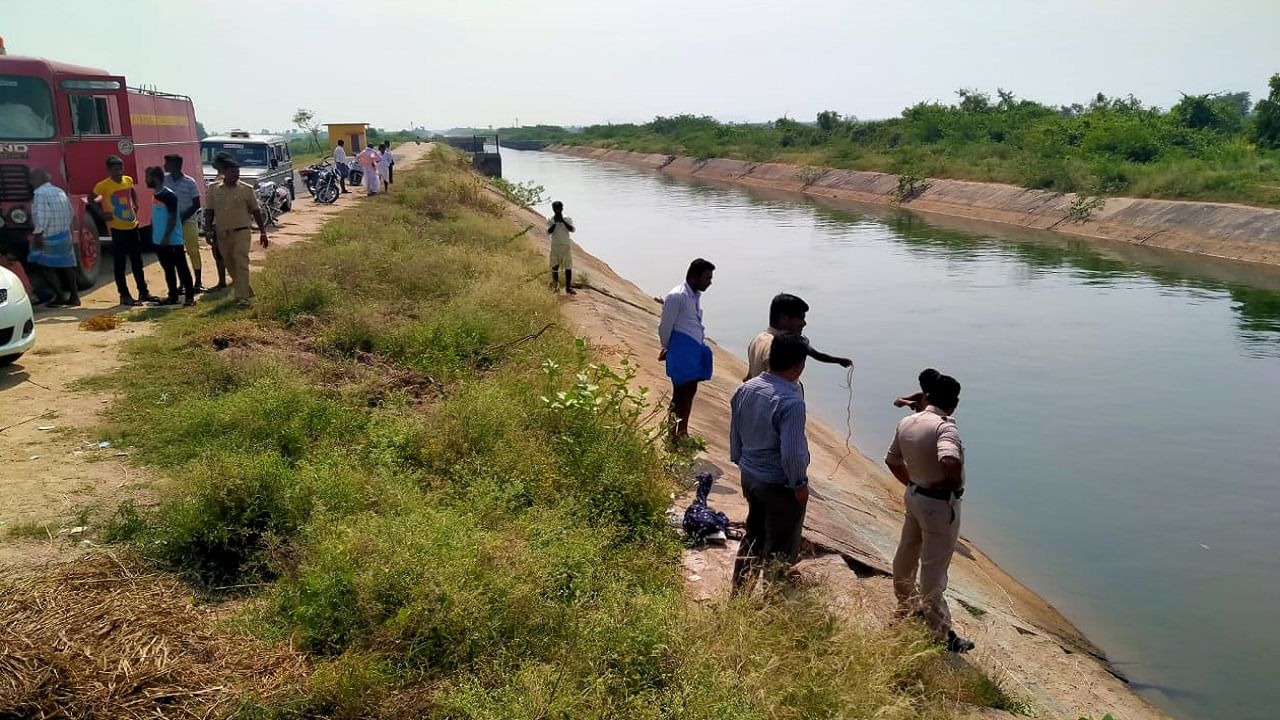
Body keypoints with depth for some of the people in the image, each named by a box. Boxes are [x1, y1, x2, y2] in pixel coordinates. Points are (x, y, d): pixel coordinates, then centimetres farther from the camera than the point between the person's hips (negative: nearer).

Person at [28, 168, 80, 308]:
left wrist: (37, 233, -18)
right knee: (66, 265, 11)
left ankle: (60, 296, -3)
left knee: (45, 265, 1)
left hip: (49, 237, -8)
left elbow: (43, 216, -22)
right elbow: (69, 212, 14)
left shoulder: (40, 193, -14)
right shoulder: (60, 191, 12)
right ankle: (74, 296, 12)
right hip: (65, 234, 8)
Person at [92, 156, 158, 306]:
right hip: (117, 229, -6)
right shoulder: (103, 186, -12)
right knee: (120, 264, 0)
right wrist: (102, 214, -9)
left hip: (133, 227, 6)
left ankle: (143, 292, 21)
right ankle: (124, 296, 5)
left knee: (137, 262, 13)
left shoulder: (128, 180, 4)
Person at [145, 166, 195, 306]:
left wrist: (166, 237, -22)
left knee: (182, 268, -3)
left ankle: (190, 297, 1)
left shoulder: (169, 195, -15)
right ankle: (173, 296, 20)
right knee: (168, 269, 13)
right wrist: (154, 236, 19)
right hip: (159, 241, 9)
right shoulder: (156, 195, 11)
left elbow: (173, 218, -18)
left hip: (173, 240, -9)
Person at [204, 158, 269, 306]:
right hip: (222, 234, 3)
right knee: (230, 265, 11)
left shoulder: (246, 190, -1)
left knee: (241, 264, -13)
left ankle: (242, 297, -15)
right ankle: (246, 291, 27)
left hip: (241, 232, -3)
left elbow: (256, 212, 4)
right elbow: (210, 212, 10)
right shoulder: (214, 190, 5)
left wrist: (263, 232, 3)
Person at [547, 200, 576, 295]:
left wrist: (563, 221, -15)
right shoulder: (551, 221, 4)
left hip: (566, 245, 0)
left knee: (568, 266, -1)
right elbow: (548, 232, -10)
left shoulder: (568, 219, 5)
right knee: (554, 266, 2)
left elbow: (572, 229, -11)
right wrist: (555, 222, -16)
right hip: (555, 246, 0)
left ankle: (568, 287, 4)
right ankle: (555, 286, 15)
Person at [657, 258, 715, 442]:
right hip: (682, 351, -8)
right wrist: (667, 349, 3)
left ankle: (683, 433, 27)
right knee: (680, 394, -2)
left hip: (696, 350, 8)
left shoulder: (696, 295, 11)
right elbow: (665, 327, -11)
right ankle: (672, 437, 8)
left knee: (690, 392, 15)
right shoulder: (676, 296, -17)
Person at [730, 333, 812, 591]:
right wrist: (799, 484, -12)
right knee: (780, 550, 12)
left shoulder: (744, 389, -4)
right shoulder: (790, 402, -28)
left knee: (753, 537, 24)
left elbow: (735, 433, 7)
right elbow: (791, 452, -28)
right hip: (780, 485, -7)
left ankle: (739, 594, 35)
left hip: (750, 476, 7)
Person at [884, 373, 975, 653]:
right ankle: (941, 634, 11)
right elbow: (950, 461, -42)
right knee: (933, 568, 0)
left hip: (914, 496, 8)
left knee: (906, 554, 23)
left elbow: (892, 460, 12)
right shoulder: (945, 427, -24)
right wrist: (955, 485, -22)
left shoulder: (906, 423, 0)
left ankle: (906, 605, 45)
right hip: (940, 504, -8)